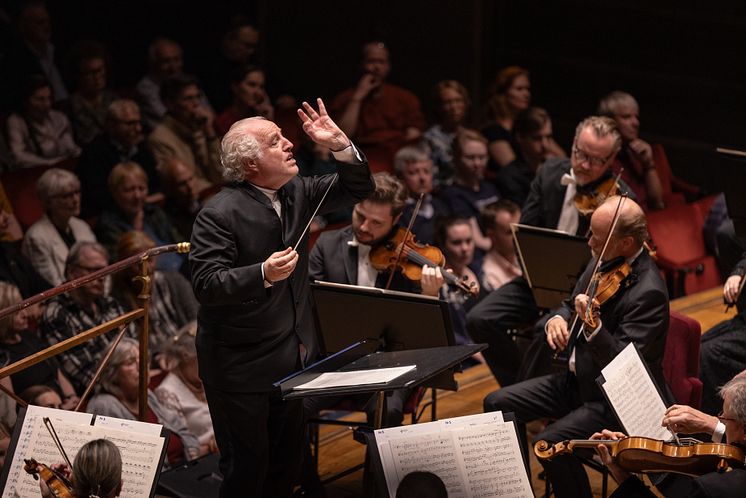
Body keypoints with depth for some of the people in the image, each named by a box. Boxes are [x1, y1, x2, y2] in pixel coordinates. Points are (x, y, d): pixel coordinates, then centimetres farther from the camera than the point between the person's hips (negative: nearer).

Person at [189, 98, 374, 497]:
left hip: (294, 357, 7)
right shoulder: (220, 214, -19)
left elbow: (357, 190, 10)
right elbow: (206, 285, -24)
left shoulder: (297, 193, 4)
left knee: (287, 460, 17)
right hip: (242, 366, -7)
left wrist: (341, 146, -8)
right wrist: (263, 274, -39)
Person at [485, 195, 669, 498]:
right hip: (578, 378, 9)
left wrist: (593, 326, -46)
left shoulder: (648, 292, -25)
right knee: (497, 404, 3)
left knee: (549, 443, -28)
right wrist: (556, 320, -9)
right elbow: (570, 306, 15)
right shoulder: (604, 262, 1)